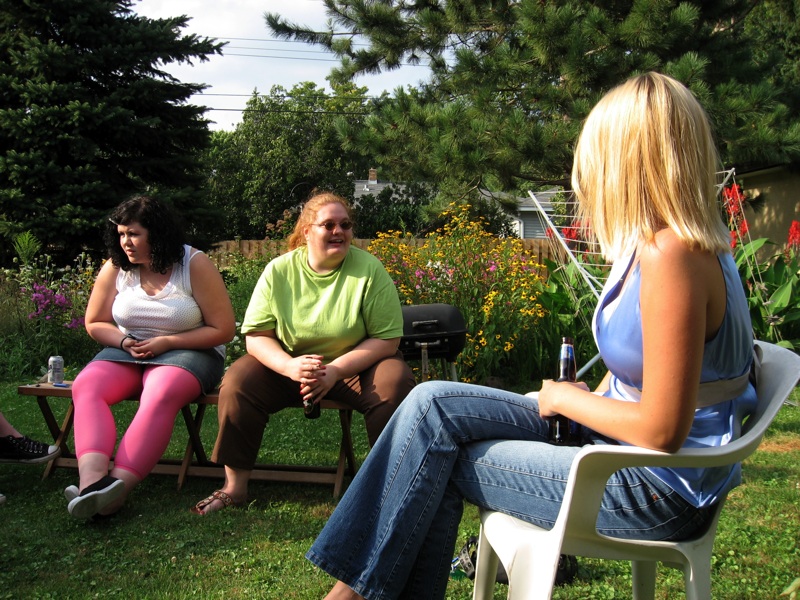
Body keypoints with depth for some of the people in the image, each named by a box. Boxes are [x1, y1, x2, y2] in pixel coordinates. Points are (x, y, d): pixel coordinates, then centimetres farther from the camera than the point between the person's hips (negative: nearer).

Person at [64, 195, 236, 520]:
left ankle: (119, 485, -42)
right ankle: (92, 480, -43)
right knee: (86, 386, -26)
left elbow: (223, 329, -9)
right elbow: (95, 323, 14)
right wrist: (124, 342, -8)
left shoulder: (195, 265, -9)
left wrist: (166, 342, -15)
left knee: (160, 395, -36)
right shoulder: (115, 268, 3)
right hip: (126, 351, 4)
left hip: (187, 351, -4)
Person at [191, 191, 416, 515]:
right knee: (237, 382, -22)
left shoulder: (369, 270, -11)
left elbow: (387, 339, -13)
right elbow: (255, 335, -6)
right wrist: (290, 366, -27)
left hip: (355, 366, -1)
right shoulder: (278, 271, -6)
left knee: (394, 383, -30)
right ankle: (234, 486, -9)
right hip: (287, 365, 2)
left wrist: (335, 371, -25)